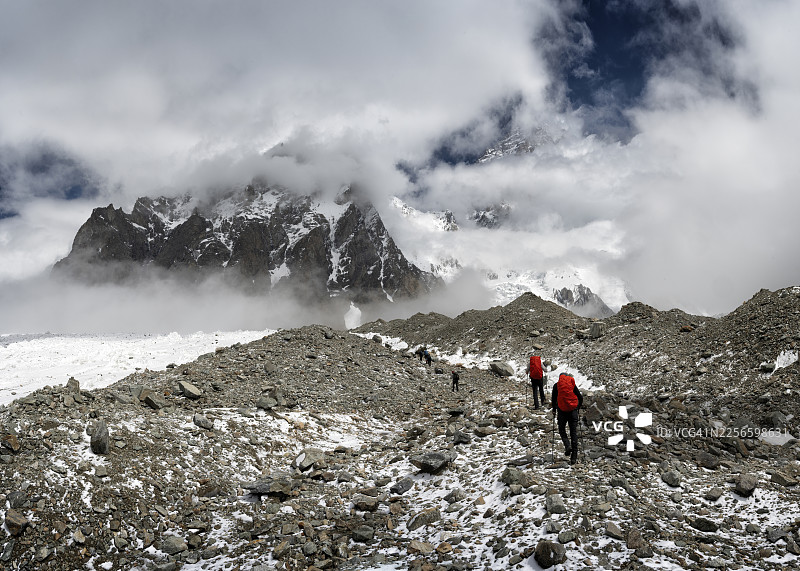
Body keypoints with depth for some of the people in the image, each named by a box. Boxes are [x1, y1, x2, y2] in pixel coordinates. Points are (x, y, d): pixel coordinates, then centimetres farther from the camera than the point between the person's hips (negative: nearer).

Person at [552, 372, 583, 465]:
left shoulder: (556, 385, 2)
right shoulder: (573, 384, 6)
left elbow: (554, 399, -1)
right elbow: (580, 398, 4)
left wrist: (554, 410, 13)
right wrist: (578, 408, 19)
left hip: (562, 410, -1)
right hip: (573, 410, 1)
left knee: (562, 430, 17)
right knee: (573, 432, 6)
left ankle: (567, 445, -11)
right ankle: (574, 457, 1)